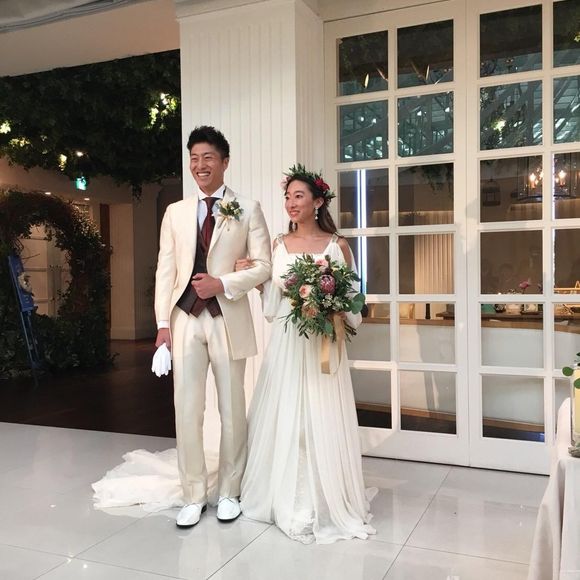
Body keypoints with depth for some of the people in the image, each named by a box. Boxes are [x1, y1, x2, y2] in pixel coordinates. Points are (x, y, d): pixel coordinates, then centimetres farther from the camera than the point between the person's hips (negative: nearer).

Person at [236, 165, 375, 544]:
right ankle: (289, 503, 23)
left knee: (322, 421, 1)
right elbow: (272, 307, 8)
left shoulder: (337, 245, 0)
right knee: (283, 421, 7)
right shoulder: (278, 246, 8)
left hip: (323, 344, -3)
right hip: (285, 345, 3)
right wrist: (254, 277, -2)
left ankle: (325, 503, 19)